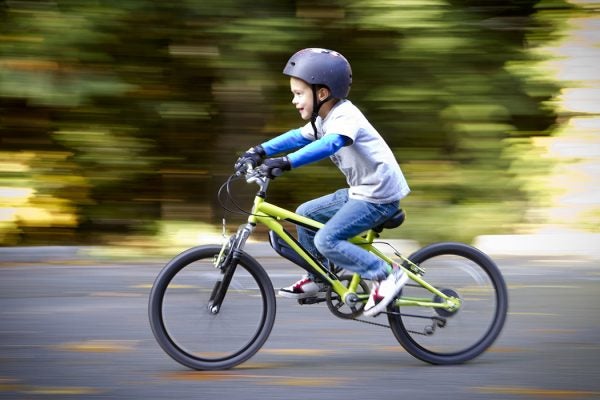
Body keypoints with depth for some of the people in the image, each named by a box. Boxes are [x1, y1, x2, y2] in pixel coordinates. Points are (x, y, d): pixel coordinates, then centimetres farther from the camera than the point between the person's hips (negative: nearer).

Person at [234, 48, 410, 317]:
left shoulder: (346, 117, -22)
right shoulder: (325, 118, 8)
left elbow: (329, 144, -39)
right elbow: (299, 137, 14)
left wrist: (286, 162, -49)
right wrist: (260, 151, 1)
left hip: (379, 196, -10)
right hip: (360, 191, 10)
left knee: (326, 240, -18)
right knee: (305, 214, 12)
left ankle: (386, 275, -11)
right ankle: (318, 279, 23)